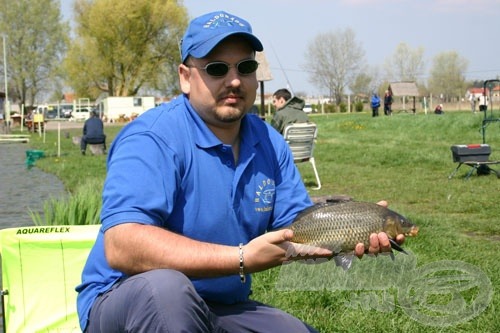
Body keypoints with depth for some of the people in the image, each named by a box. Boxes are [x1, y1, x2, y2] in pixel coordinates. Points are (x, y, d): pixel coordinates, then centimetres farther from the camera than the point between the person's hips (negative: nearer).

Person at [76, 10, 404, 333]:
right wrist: (241, 259, -33)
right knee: (165, 286, -37)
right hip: (127, 304, -6)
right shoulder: (153, 138, -21)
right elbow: (121, 246, -33)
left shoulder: (270, 143, 3)